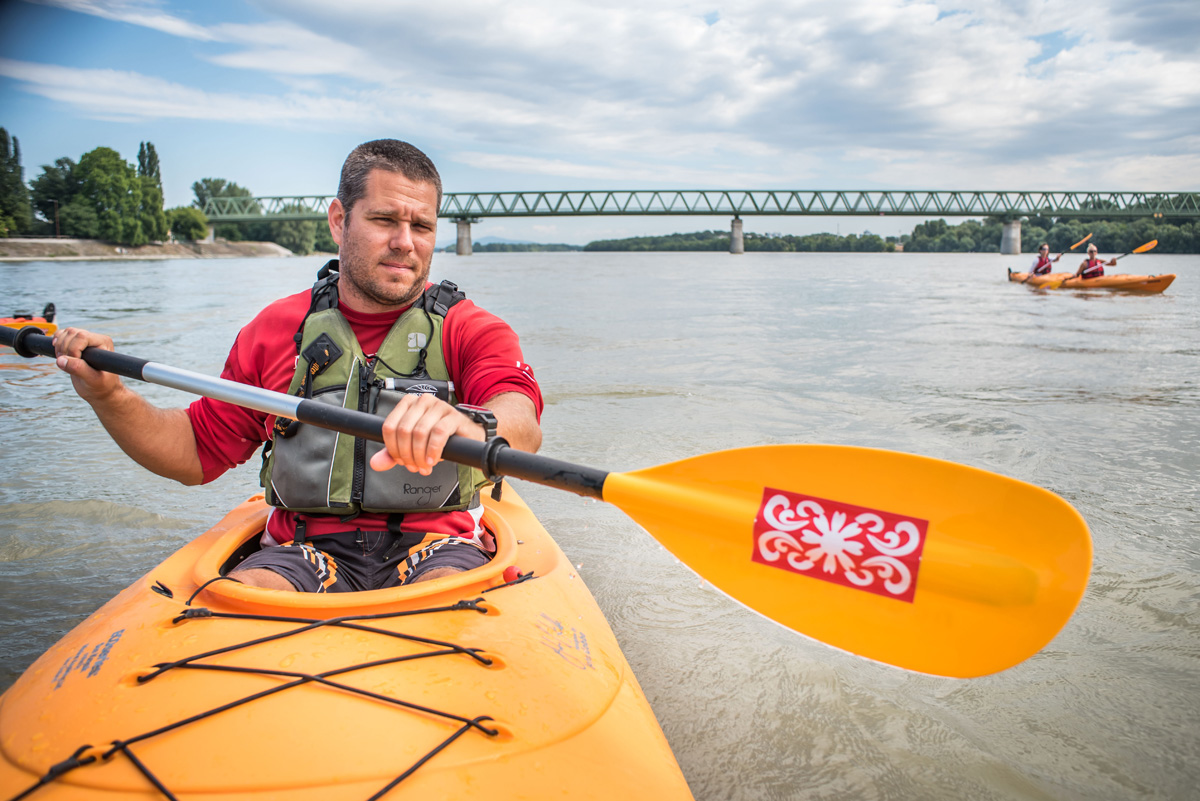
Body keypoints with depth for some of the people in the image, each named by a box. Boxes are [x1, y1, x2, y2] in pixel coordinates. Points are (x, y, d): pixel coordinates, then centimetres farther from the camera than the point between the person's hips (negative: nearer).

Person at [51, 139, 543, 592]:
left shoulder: (470, 330, 0)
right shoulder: (277, 328, 10)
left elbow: (523, 428, -22)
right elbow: (196, 452, 17)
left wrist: (468, 426, -46)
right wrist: (108, 396, 0)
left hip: (435, 545, -2)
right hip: (307, 547, 3)